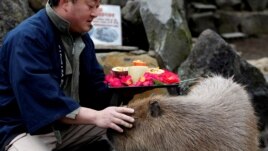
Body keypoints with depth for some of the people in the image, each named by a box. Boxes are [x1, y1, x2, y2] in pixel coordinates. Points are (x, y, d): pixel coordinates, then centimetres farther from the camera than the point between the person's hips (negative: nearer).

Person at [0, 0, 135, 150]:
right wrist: (96, 117, -31)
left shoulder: (81, 36, 5)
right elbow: (45, 101, -30)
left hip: (67, 123, 8)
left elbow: (95, 84, 7)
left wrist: (124, 104, -9)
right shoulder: (28, 37, -22)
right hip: (24, 129, -8)